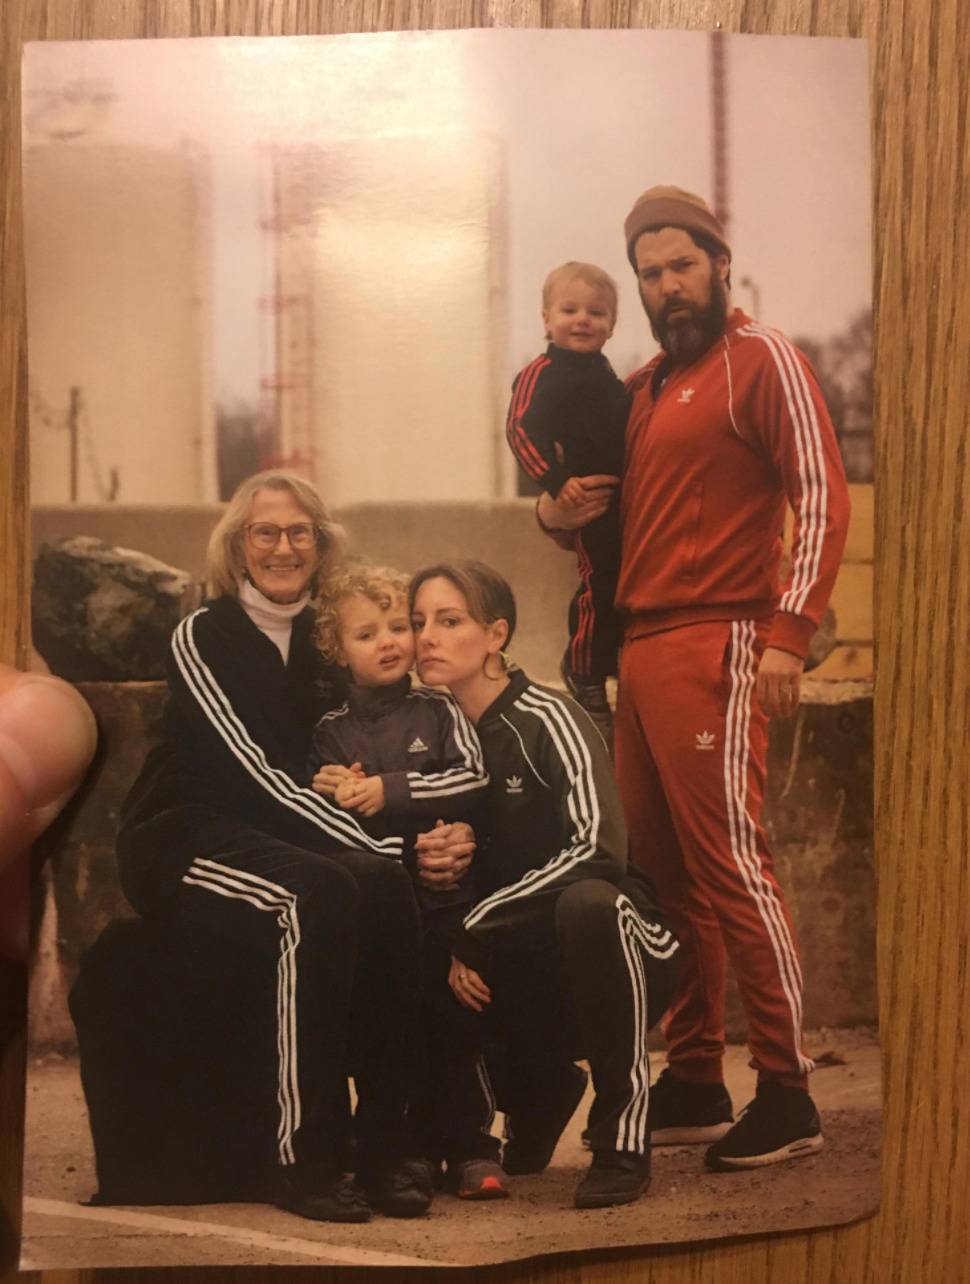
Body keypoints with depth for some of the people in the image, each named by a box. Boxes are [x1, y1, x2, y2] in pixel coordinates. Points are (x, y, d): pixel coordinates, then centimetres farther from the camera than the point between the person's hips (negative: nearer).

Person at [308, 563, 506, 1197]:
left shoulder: (439, 711, 5)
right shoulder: (332, 732, 9)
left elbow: (474, 781, -10)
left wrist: (390, 791, -15)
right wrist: (337, 794, -20)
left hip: (445, 895, -1)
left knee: (455, 1023, -1)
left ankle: (471, 1147, 7)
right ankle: (415, 1147, 16)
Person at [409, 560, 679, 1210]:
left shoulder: (547, 719, -14)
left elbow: (597, 847, -25)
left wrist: (478, 926, -23)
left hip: (621, 942, -6)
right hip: (529, 973, 6)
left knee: (588, 903, -37)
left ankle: (623, 1138, -23)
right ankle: (541, 1084, 10)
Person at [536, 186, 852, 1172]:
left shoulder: (761, 360, -1)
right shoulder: (644, 386, 21)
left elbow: (822, 495, -10)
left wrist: (788, 631, -20)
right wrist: (556, 512, 8)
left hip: (714, 647, -8)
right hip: (639, 649, 8)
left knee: (730, 861, -10)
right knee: (663, 872, 7)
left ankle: (787, 1094, -3)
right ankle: (693, 1083, 15)